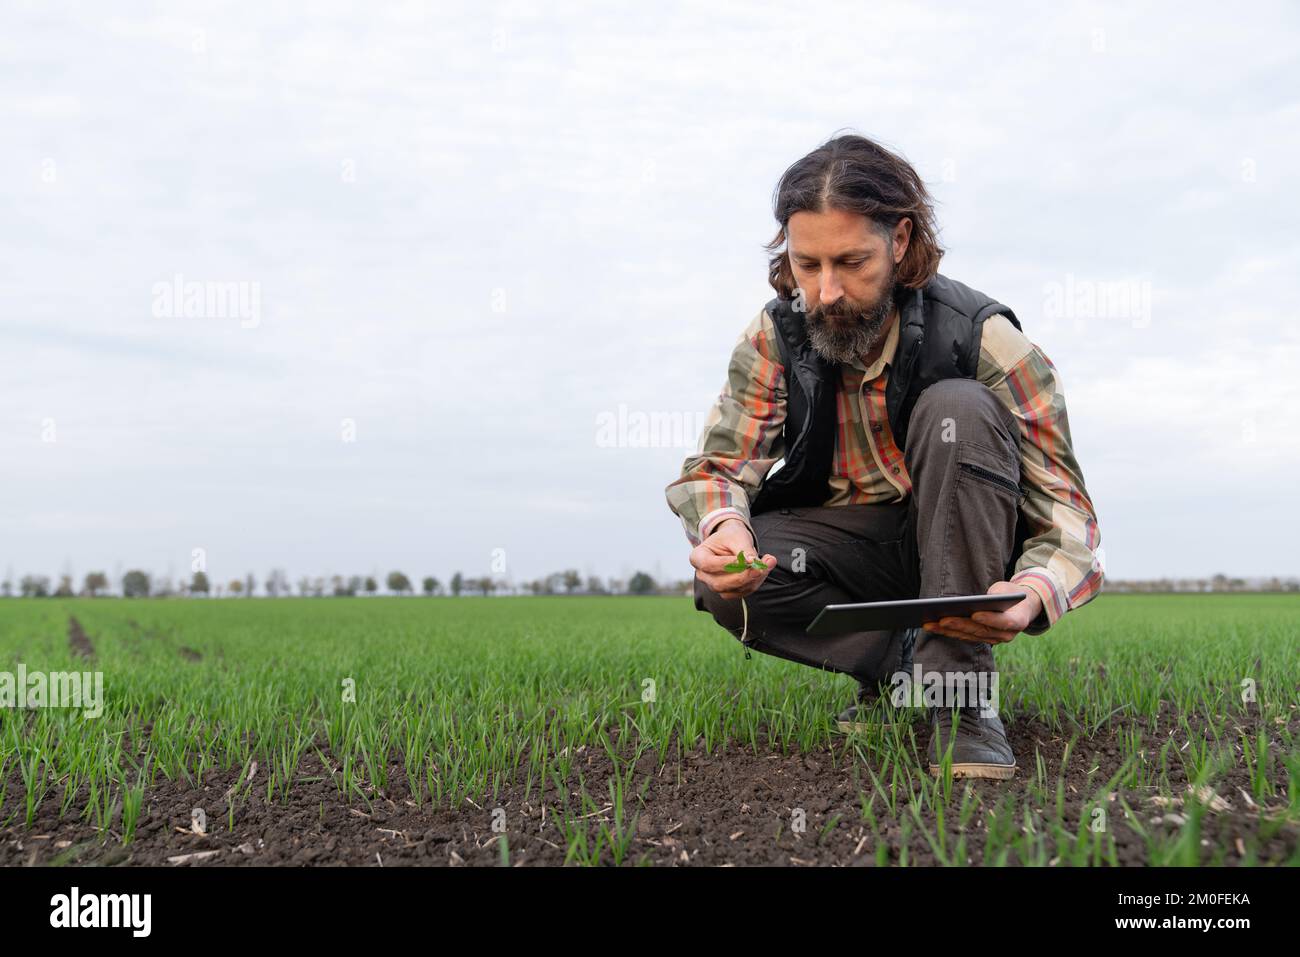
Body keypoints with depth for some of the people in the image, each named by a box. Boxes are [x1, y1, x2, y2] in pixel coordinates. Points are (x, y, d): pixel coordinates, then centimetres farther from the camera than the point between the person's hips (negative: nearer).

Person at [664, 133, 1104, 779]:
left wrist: (1033, 591, -44)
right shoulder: (774, 338, -10)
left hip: (957, 539, -2)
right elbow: (717, 464, -11)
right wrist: (723, 526, -38)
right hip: (850, 542, 3)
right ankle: (901, 667, -6)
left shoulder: (981, 337, -20)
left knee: (959, 410, -32)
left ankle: (961, 686, -25)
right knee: (723, 583, -27)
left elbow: (1065, 506, -20)